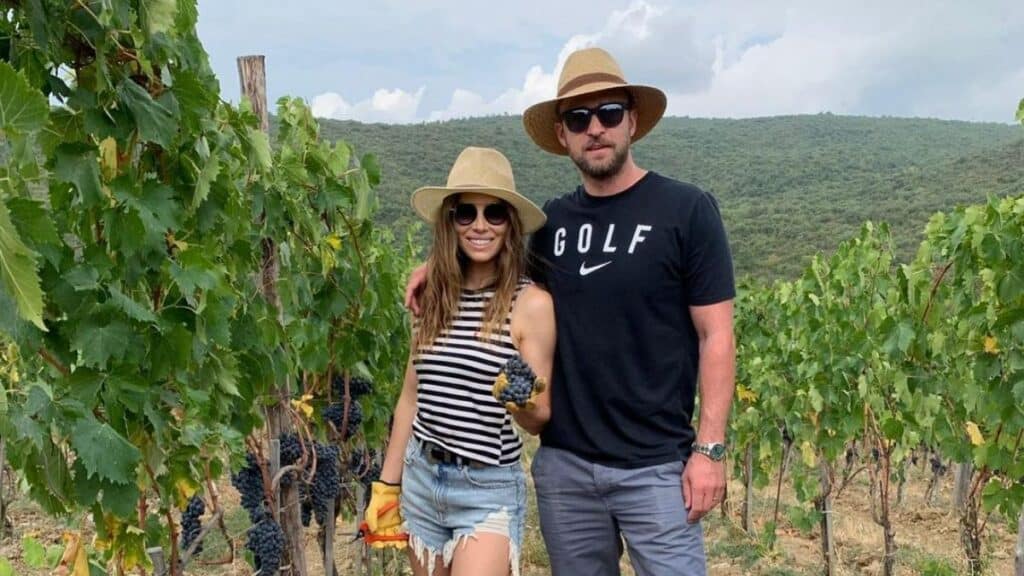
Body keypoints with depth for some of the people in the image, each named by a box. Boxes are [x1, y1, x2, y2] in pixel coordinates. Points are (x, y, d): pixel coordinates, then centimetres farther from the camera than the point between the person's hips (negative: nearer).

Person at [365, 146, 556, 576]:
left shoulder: (532, 303, -11)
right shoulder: (434, 297, 2)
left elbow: (539, 421, -7)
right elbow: (411, 398, 10)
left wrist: (523, 400, -29)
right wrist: (387, 486, 12)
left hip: (489, 490, -4)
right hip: (420, 479, 5)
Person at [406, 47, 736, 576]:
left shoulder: (687, 209, -6)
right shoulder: (551, 222, 6)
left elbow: (715, 337, -7)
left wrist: (710, 447, -11)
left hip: (655, 466, -4)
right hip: (563, 464, 4)